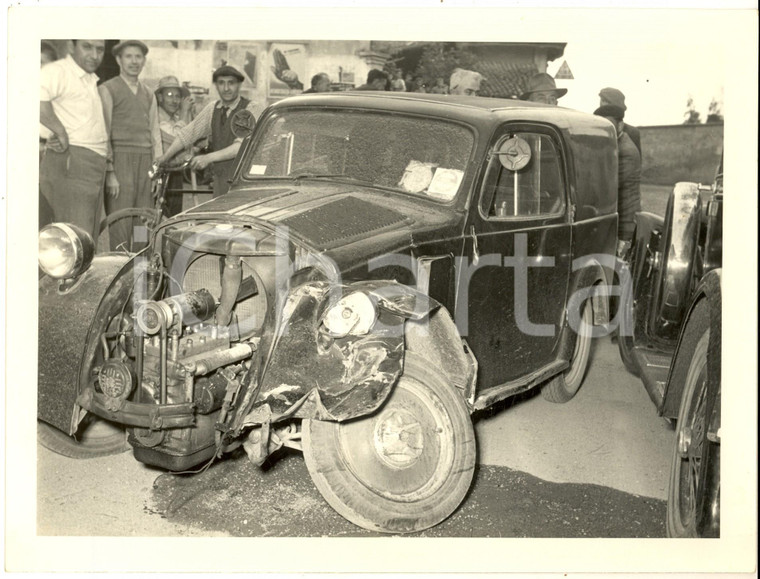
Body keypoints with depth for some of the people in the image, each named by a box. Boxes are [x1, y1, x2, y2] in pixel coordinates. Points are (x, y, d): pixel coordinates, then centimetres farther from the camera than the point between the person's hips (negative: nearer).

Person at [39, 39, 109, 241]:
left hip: (94, 166, 9)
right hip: (69, 163, -9)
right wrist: (60, 130, -23)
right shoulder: (58, 71, -8)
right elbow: (37, 94, -29)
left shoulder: (92, 81, 23)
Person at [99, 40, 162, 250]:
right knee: (120, 227, -10)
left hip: (145, 163, 5)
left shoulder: (148, 95, 20)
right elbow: (103, 133, -3)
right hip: (120, 161, -5)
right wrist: (109, 173, -12)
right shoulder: (108, 89, 3)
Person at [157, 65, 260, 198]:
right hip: (220, 176, 5)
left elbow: (242, 146, -18)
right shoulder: (212, 109, 11)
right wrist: (164, 157, 5)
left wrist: (208, 158, -25)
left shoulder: (249, 110, -6)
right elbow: (187, 134, 11)